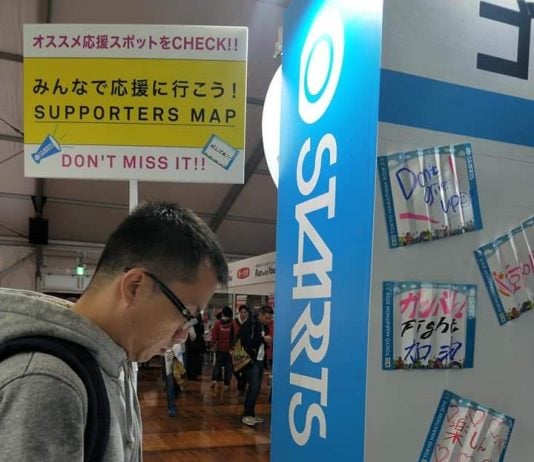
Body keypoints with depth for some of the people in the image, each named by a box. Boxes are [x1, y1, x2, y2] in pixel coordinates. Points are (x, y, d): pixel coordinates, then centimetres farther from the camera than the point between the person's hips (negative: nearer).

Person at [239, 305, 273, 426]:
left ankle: (251, 414, 16)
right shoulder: (249, 323, -10)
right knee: (254, 387, -11)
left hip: (260, 360, 8)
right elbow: (245, 341, -21)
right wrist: (263, 339, -19)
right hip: (251, 360, -8)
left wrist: (268, 343, 3)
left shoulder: (263, 326, 15)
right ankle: (246, 415, -4)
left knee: (256, 388, 8)